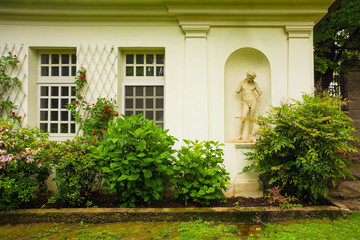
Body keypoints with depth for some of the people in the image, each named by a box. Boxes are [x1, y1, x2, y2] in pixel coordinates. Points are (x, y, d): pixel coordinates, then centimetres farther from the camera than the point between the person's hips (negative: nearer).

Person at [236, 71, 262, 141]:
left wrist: (255, 99, 8)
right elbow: (237, 91, 4)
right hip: (245, 103, -1)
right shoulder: (242, 82, 4)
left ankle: (249, 136, 10)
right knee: (243, 119, -14)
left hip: (253, 103, 1)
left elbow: (260, 93, 11)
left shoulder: (255, 84, 5)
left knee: (251, 120, 3)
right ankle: (240, 135, -2)